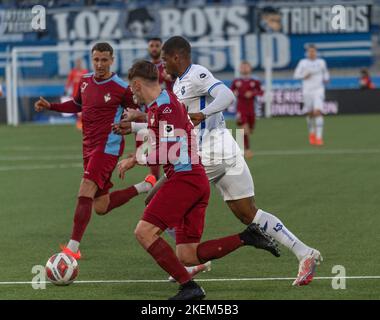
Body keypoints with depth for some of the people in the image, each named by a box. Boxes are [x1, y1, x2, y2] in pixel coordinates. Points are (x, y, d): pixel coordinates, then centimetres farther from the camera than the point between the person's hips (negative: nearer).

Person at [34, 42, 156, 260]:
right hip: (89, 147, 8)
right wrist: (50, 106, 13)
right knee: (101, 207, 13)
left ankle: (73, 248, -21)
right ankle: (146, 187, 34)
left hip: (108, 146, -8)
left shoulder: (121, 88, -11)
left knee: (85, 193, -21)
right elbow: (77, 105, 25)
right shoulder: (85, 81, 8)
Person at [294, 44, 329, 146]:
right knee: (309, 114, 9)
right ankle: (311, 133, 35)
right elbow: (296, 75, 7)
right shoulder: (303, 63, 3)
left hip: (318, 90, -1)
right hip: (307, 91, 1)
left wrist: (325, 79, -1)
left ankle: (319, 137, -19)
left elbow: (326, 73, 20)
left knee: (318, 112, -17)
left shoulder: (321, 62, 5)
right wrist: (304, 76, -12)